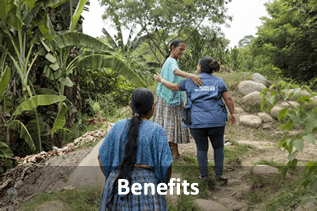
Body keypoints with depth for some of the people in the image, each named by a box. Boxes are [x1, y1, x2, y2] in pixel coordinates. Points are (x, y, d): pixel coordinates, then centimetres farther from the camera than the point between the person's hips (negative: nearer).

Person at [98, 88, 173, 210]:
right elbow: (166, 166, -8)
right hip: (146, 185, -3)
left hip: (118, 183, 3)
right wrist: (164, 186, 10)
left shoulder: (117, 127, 1)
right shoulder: (157, 131, -8)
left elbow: (102, 157, 6)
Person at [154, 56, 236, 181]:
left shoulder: (190, 81, 4)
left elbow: (174, 87, 15)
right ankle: (219, 174, 14)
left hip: (197, 122, 0)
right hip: (216, 121, 0)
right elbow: (228, 98, 2)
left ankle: (204, 175, 17)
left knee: (201, 148, 14)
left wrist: (161, 80, 30)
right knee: (218, 146, 16)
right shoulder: (218, 81, 4)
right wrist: (232, 114, 12)